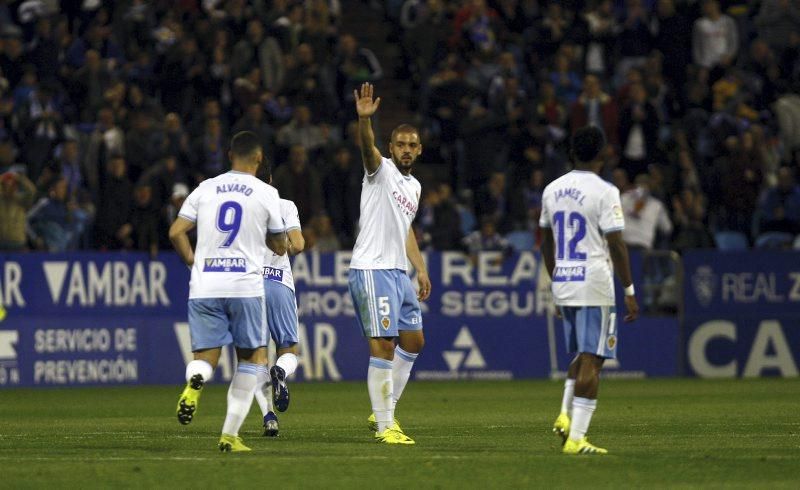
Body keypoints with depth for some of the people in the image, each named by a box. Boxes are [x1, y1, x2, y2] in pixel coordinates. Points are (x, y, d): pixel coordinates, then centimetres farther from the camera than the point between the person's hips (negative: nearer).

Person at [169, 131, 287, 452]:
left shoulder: (205, 189, 7)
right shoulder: (266, 193, 2)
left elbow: (176, 232, 3)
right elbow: (279, 247, 10)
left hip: (204, 285, 2)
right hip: (246, 285, -2)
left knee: (205, 358, 7)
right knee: (251, 357, 13)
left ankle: (195, 381, -32)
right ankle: (230, 434, 4)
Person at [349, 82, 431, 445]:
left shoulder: (414, 186, 19)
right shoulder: (381, 171, -5)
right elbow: (367, 147, -27)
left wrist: (420, 269, 24)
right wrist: (364, 119, -46)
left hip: (398, 272, 9)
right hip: (372, 269, -9)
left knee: (413, 341, 15)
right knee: (383, 346, -11)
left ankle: (383, 412, 25)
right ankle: (384, 426, -9)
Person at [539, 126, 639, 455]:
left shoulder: (553, 190, 9)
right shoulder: (604, 192, -11)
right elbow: (616, 246, -13)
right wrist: (629, 291, -7)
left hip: (562, 283, 7)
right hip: (594, 283, -7)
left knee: (582, 355, 22)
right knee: (591, 360, -4)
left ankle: (565, 416, 5)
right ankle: (576, 437, -8)